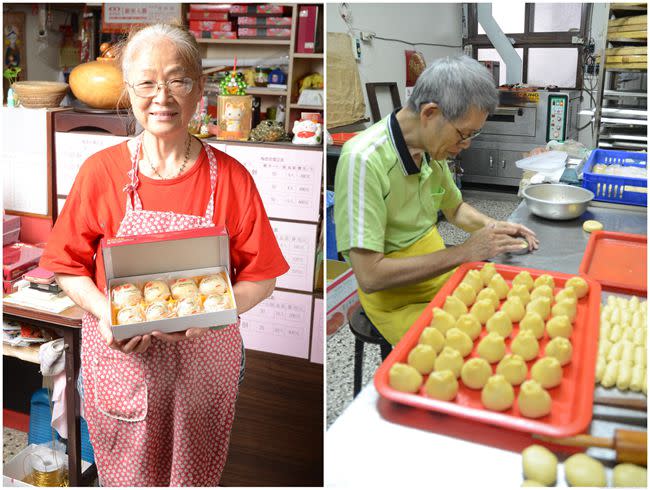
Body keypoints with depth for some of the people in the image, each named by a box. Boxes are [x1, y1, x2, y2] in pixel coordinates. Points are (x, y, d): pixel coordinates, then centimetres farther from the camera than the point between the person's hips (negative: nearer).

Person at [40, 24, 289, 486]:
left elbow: (261, 277, -2)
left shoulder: (231, 178, -7)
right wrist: (104, 312, -17)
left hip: (204, 360, 0)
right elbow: (69, 266, 2)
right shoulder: (100, 171, -6)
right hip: (122, 358, 0)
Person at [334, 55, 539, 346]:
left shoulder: (432, 147, -2)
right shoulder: (363, 160, -25)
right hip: (396, 299, -7)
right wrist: (463, 253, -23)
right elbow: (370, 276, -28)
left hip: (441, 275, 7)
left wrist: (495, 228, -2)